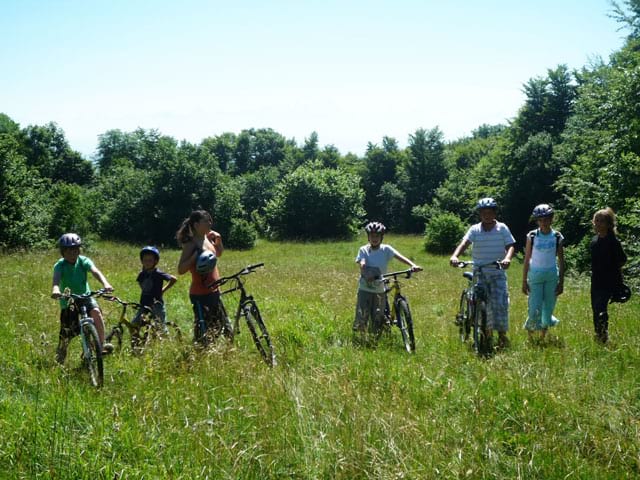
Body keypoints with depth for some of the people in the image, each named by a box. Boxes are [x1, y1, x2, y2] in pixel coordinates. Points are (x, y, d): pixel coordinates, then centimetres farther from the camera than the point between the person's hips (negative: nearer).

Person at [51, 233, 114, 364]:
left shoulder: (83, 261, -10)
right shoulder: (60, 266, -14)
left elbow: (95, 271, -27)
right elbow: (56, 279, -33)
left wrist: (105, 283, -48)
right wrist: (55, 290, -58)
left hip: (85, 297, 1)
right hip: (68, 301, -1)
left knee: (96, 312, -30)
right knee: (66, 333, -6)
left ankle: (102, 345, -23)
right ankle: (59, 358, 20)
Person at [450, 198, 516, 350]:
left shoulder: (502, 228, 1)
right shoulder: (474, 229, 1)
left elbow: (510, 246, -7)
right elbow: (464, 243, -13)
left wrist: (507, 258, -29)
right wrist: (455, 256, -32)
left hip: (497, 273, -1)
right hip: (479, 273, 1)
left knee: (500, 303, -12)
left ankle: (502, 333, 1)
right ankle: (488, 331, 18)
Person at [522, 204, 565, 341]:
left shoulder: (557, 237, -1)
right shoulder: (532, 236, -4)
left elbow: (561, 261, 4)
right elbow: (527, 260, 0)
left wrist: (561, 282, 2)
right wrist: (524, 282, -1)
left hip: (552, 275, 1)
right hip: (535, 275, -1)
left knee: (548, 309, 5)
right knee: (535, 310, -7)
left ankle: (543, 336, 23)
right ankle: (530, 334, 18)